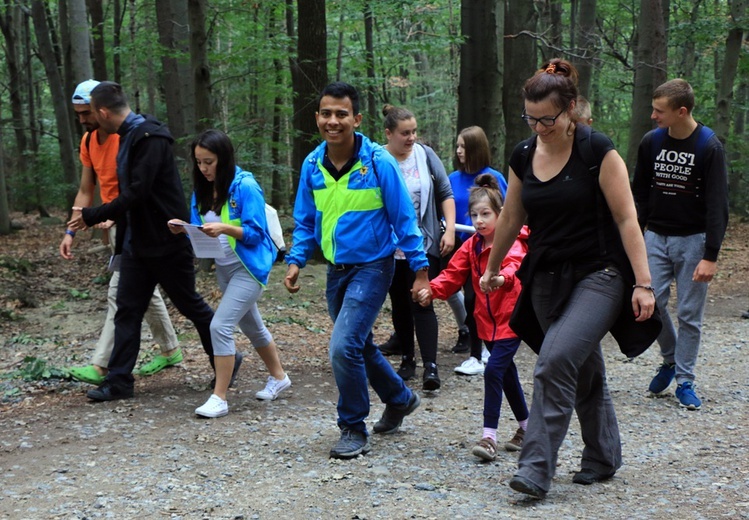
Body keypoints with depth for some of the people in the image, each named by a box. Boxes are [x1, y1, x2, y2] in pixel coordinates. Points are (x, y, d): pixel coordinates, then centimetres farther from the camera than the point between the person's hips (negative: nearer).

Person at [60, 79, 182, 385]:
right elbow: (85, 191, 11)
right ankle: (170, 350, 28)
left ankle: (101, 365, -9)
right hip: (114, 224, 9)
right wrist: (71, 231, 5)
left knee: (119, 293, -10)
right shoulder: (88, 141, 6)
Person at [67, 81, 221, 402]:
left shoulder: (150, 138, -21)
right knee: (127, 311, 6)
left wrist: (91, 217, -19)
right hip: (136, 243, 9)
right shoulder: (129, 137, 8)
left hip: (167, 242, -9)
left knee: (190, 306, 5)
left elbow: (137, 193, -25)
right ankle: (119, 381, 10)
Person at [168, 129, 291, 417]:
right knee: (251, 326, 20)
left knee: (220, 326, -16)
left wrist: (224, 228, -33)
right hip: (223, 267, 8)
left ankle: (219, 398, -9)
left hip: (249, 267, -8)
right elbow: (202, 231, 7)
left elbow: (255, 233, -19)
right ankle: (278, 377, 40)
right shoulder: (203, 189, 2)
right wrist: (184, 229, -13)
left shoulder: (245, 186, -18)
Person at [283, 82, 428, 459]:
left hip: (372, 266, -6)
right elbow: (306, 222, 9)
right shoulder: (312, 165, -1)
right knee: (359, 346, 19)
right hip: (336, 270, 6)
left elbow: (404, 219, -10)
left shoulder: (378, 162, -15)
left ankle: (354, 430, 1)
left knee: (344, 347, -17)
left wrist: (420, 270, -11)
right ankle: (400, 399, 44)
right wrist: (296, 261, -5)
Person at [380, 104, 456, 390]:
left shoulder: (425, 155, 0)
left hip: (424, 245, -1)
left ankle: (430, 366, -10)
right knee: (400, 306, 11)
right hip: (390, 248, 1)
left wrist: (449, 230, -3)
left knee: (422, 304, -8)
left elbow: (446, 194, 6)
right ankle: (407, 360, 25)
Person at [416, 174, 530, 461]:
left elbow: (514, 264, -36)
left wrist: (502, 278, -59)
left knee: (493, 370, -17)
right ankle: (526, 428, 33)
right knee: (507, 373, 16)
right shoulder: (472, 246, 8)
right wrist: (432, 289, -16)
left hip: (511, 319, -7)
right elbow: (453, 273, 2)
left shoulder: (512, 242, -15)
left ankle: (489, 437, -14)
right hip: (488, 320, 8)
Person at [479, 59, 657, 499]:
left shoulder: (596, 150, -11)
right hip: (547, 279, 5)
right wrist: (492, 269, 27)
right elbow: (511, 219, 18)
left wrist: (643, 283, -16)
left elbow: (626, 218, -12)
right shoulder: (524, 156, 5)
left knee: (556, 359, -22)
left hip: (599, 275, -5)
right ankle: (603, 458, 30)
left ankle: (537, 469, -19)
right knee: (585, 371, 14)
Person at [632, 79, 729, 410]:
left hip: (692, 240, -3)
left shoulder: (709, 147, -12)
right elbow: (639, 194, 11)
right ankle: (669, 359, 20)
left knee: (689, 313, 1)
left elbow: (717, 205, -12)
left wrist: (711, 256, -17)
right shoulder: (651, 142, 1)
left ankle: (684, 380, 13)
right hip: (656, 236, 3)